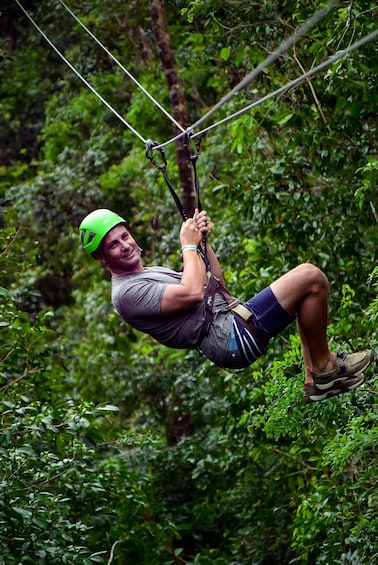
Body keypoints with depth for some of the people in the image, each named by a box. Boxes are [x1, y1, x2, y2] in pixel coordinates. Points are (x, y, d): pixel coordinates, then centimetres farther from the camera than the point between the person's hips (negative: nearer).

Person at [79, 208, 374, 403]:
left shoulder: (151, 273, 24)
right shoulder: (127, 293, -10)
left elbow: (218, 288, 23)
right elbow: (192, 293, -21)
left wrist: (204, 242, 10)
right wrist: (189, 245, -6)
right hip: (230, 338, -11)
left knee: (309, 287, 17)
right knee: (310, 277, -14)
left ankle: (315, 380, 12)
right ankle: (324, 366, 0)